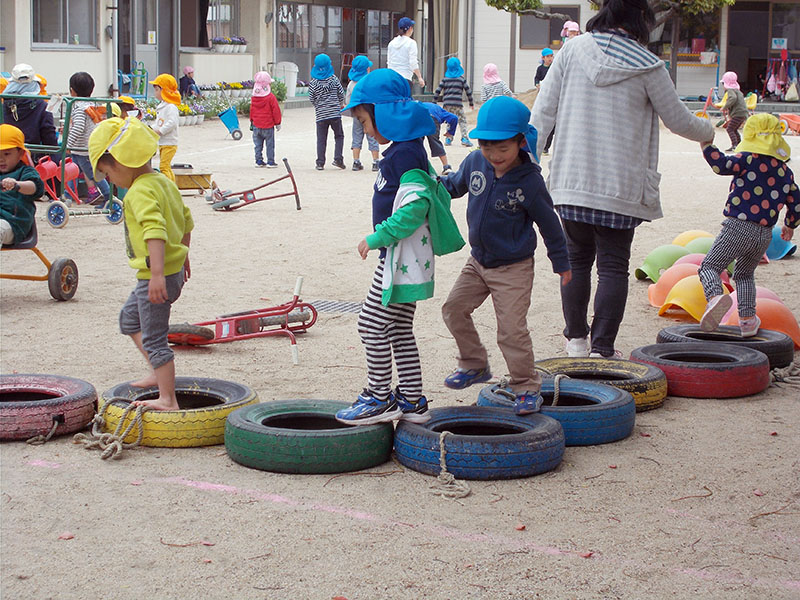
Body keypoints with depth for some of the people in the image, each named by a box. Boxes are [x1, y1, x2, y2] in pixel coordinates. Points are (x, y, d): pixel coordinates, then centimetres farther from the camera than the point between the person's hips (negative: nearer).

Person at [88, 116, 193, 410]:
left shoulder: (140, 192, -21)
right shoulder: (164, 182, 9)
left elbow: (155, 232, -34)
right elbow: (186, 220, 20)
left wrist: (157, 274, -39)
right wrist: (183, 256, 31)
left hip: (157, 277, -10)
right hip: (174, 269, 10)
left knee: (154, 338, -1)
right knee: (129, 318, 27)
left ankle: (168, 399, 5)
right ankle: (160, 373, 28)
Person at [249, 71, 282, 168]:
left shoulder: (254, 97, 2)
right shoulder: (270, 97, -14)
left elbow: (251, 110, 11)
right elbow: (276, 110, -9)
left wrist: (252, 121, 24)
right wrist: (278, 123, 2)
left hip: (256, 125, 5)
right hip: (268, 125, -4)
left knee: (258, 144, 12)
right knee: (270, 144, 4)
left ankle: (259, 161, 12)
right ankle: (270, 161, 5)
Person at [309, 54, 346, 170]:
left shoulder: (313, 82, -3)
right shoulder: (334, 78, -2)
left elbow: (311, 99, 1)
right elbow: (341, 93, 4)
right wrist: (341, 104, 24)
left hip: (321, 114, 0)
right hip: (335, 113, 0)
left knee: (321, 139, 6)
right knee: (339, 136, 13)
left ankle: (320, 163, 3)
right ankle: (338, 158, -1)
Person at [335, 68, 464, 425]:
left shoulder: (404, 154, -18)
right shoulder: (409, 149, 13)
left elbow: (415, 207, -27)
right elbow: (436, 194, 22)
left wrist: (377, 238, -22)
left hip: (402, 258, -10)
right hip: (405, 258, 10)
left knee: (372, 324, -4)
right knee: (399, 329, 14)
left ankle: (380, 398, 5)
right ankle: (412, 401, 19)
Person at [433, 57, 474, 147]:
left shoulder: (445, 79, 9)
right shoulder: (461, 78, 5)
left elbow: (438, 91, 4)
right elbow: (468, 91, 8)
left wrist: (434, 102, 10)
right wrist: (471, 103, 19)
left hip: (446, 103, 2)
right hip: (458, 103, -2)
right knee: (462, 120, 0)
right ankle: (464, 138, -14)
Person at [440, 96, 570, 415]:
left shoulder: (529, 182, -19)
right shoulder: (475, 163, -6)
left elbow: (549, 224, -7)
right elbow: (455, 185, 17)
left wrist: (561, 263, 1)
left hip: (513, 268, -6)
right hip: (478, 260, 6)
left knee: (511, 329, -10)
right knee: (454, 308, 7)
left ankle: (527, 388, 6)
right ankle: (475, 365, 26)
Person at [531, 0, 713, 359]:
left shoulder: (572, 51, 2)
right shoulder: (647, 66, -5)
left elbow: (543, 111, 0)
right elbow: (678, 121, 5)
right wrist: (708, 132, 26)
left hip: (571, 181, 3)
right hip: (620, 185, -3)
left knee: (577, 257, 17)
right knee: (613, 265, 3)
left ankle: (576, 338, 23)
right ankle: (601, 348, -2)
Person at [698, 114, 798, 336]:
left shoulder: (749, 160, -7)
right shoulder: (785, 172, 12)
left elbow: (722, 165, -24)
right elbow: (795, 205, 20)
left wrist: (707, 145, -15)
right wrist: (790, 226, 36)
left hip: (738, 228, -6)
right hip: (765, 235, 6)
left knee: (709, 266, -1)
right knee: (745, 274, 27)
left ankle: (715, 296, -32)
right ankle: (747, 319, 20)